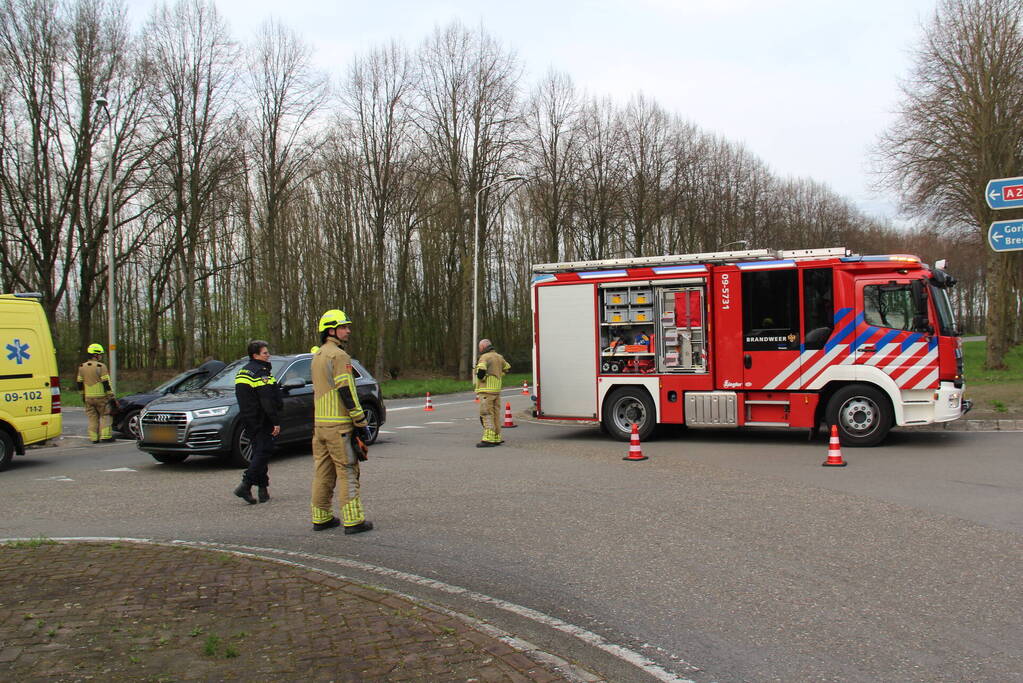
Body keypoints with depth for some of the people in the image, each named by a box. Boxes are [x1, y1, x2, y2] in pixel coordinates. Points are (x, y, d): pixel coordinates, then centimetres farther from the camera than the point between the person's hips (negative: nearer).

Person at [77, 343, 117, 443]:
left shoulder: (82, 367, 7)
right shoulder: (101, 367, -11)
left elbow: (80, 384, 12)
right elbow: (106, 384, -13)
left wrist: (82, 396, 23)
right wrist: (112, 397, -9)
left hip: (88, 397, 5)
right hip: (101, 397, -5)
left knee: (92, 418, 11)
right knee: (105, 416, 4)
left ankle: (94, 438, 10)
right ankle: (105, 436, -3)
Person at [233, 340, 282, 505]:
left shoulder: (242, 372, 16)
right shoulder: (261, 372, -14)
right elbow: (267, 401, -20)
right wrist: (276, 422, -19)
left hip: (249, 421, 9)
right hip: (262, 421, -9)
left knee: (258, 452, 13)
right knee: (262, 452, -7)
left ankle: (263, 489, 14)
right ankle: (245, 485, -15)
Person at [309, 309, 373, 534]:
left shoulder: (318, 356, 17)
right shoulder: (339, 356, -13)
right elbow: (346, 391, -18)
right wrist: (361, 423, -14)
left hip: (319, 423, 9)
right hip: (339, 425, -9)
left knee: (323, 472, 13)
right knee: (347, 473, -5)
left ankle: (321, 518, 18)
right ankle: (353, 520, -4)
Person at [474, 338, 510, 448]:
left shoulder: (484, 357, -11)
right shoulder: (499, 357, 15)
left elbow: (481, 370, -26)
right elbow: (507, 368, 28)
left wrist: (480, 378, -7)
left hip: (487, 390, -8)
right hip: (497, 389, 8)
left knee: (487, 414, -10)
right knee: (496, 414, 13)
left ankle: (488, 439, -16)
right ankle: (497, 438, 16)